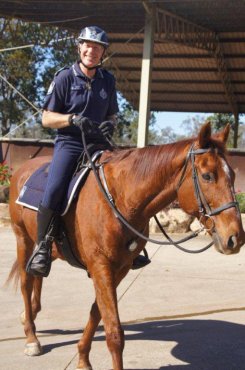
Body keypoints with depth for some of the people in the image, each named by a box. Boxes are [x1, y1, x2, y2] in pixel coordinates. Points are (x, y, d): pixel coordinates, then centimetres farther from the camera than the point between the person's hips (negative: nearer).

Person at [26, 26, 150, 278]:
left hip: (99, 144, 5)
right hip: (69, 143, -4)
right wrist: (73, 118, -20)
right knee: (54, 190, -27)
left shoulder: (108, 80, 10)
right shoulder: (64, 77, -2)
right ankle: (42, 247, -10)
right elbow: (46, 118, -3)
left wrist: (110, 125, -4)